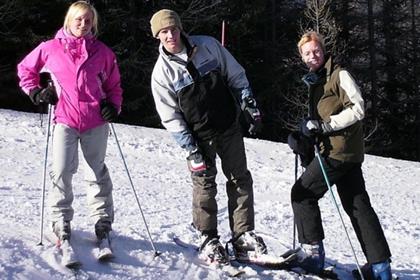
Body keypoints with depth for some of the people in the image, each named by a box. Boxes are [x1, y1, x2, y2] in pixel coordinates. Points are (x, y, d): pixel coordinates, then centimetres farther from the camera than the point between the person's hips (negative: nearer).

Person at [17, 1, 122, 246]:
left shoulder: (103, 52, 6)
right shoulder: (51, 49, 3)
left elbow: (113, 85, 15)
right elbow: (25, 69, 16)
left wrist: (113, 106, -1)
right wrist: (36, 92, 3)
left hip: (96, 121, 1)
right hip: (65, 120, -1)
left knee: (97, 171, 10)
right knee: (62, 171, -7)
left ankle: (103, 219, 19)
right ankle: (61, 219, 7)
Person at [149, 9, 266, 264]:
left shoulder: (207, 46, -5)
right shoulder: (162, 72, -10)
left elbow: (236, 75, 5)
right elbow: (170, 116, -9)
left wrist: (250, 106, -3)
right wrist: (191, 150, -14)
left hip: (229, 126, 3)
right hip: (199, 136, -2)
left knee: (240, 179, 4)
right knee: (205, 184, -2)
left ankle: (243, 235, 13)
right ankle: (208, 239, 11)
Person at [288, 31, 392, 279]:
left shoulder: (339, 75, -8)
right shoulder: (316, 81, 20)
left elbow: (358, 108, -17)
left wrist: (325, 125, -19)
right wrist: (306, 138, 7)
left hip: (339, 150, -9)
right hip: (348, 153, 9)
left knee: (302, 193, -4)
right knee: (357, 205, 7)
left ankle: (313, 253, 0)